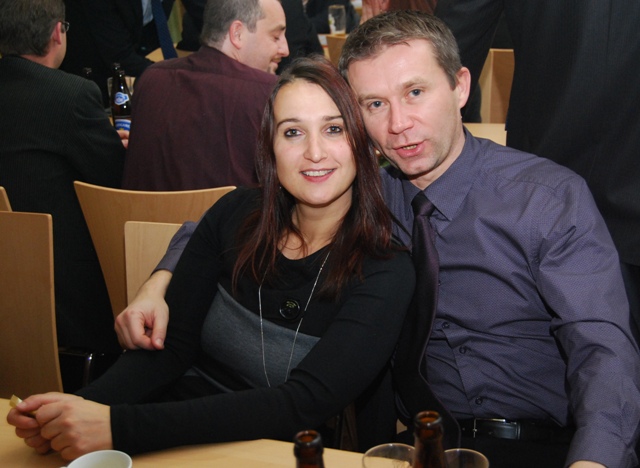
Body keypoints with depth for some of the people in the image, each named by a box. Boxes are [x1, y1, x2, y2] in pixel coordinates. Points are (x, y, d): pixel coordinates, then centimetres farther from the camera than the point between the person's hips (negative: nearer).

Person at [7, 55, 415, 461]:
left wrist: (121, 426, -28)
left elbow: (303, 405, -21)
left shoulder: (385, 270, -12)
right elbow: (172, 344, 1)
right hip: (183, 442, 3)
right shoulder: (235, 215, 1)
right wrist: (85, 404, -19)